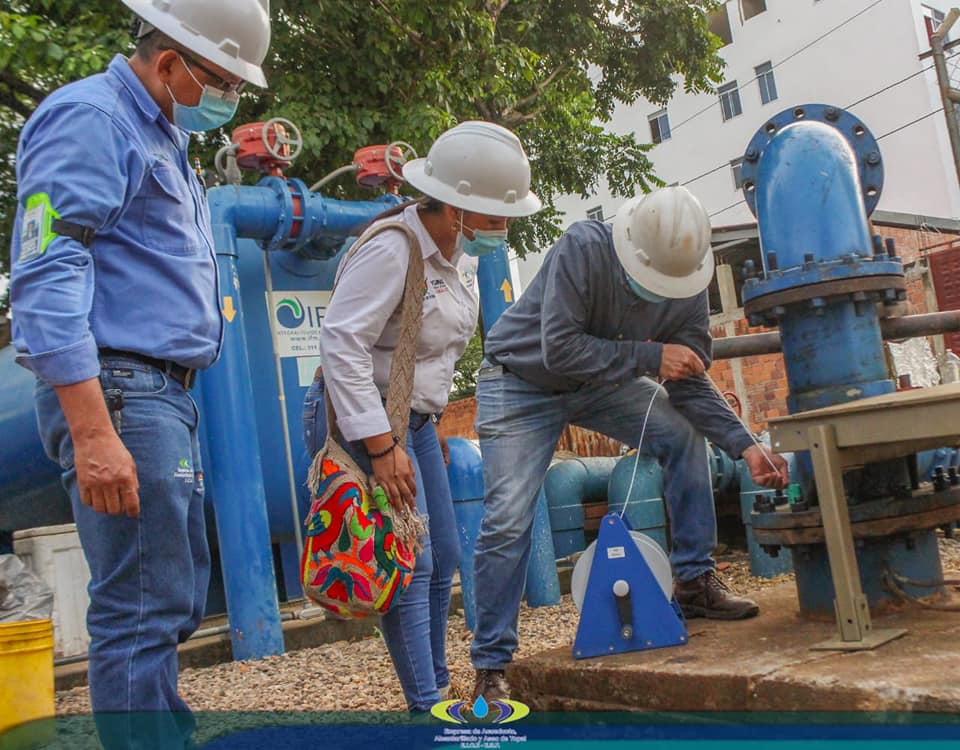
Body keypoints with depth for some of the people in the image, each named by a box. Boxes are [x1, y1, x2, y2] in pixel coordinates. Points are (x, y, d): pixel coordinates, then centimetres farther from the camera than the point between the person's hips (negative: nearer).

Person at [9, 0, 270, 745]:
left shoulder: (164, 137, 21)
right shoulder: (88, 118, -8)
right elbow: (46, 278, -18)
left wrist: (172, 407, 15)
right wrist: (93, 433, -25)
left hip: (166, 396, 10)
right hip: (117, 393, -10)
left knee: (176, 601, 14)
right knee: (142, 613, -7)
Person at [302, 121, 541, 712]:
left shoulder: (461, 251, 7)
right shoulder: (392, 250, -21)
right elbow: (343, 342, -26)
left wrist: (430, 419, 17)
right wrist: (380, 446, -28)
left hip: (414, 419, 9)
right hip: (363, 419, -9)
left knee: (444, 557, 12)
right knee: (410, 564, -11)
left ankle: (438, 684, 28)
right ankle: (426, 705, -1)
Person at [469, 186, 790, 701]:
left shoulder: (688, 289, -14)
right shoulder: (583, 248, -31)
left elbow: (689, 386, -10)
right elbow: (559, 350, -34)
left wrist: (745, 446, -21)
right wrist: (649, 356, -32)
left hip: (599, 382, 5)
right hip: (522, 382, -5)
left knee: (685, 436, -9)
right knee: (507, 521, -12)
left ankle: (695, 583, 4)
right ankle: (490, 666, 0)